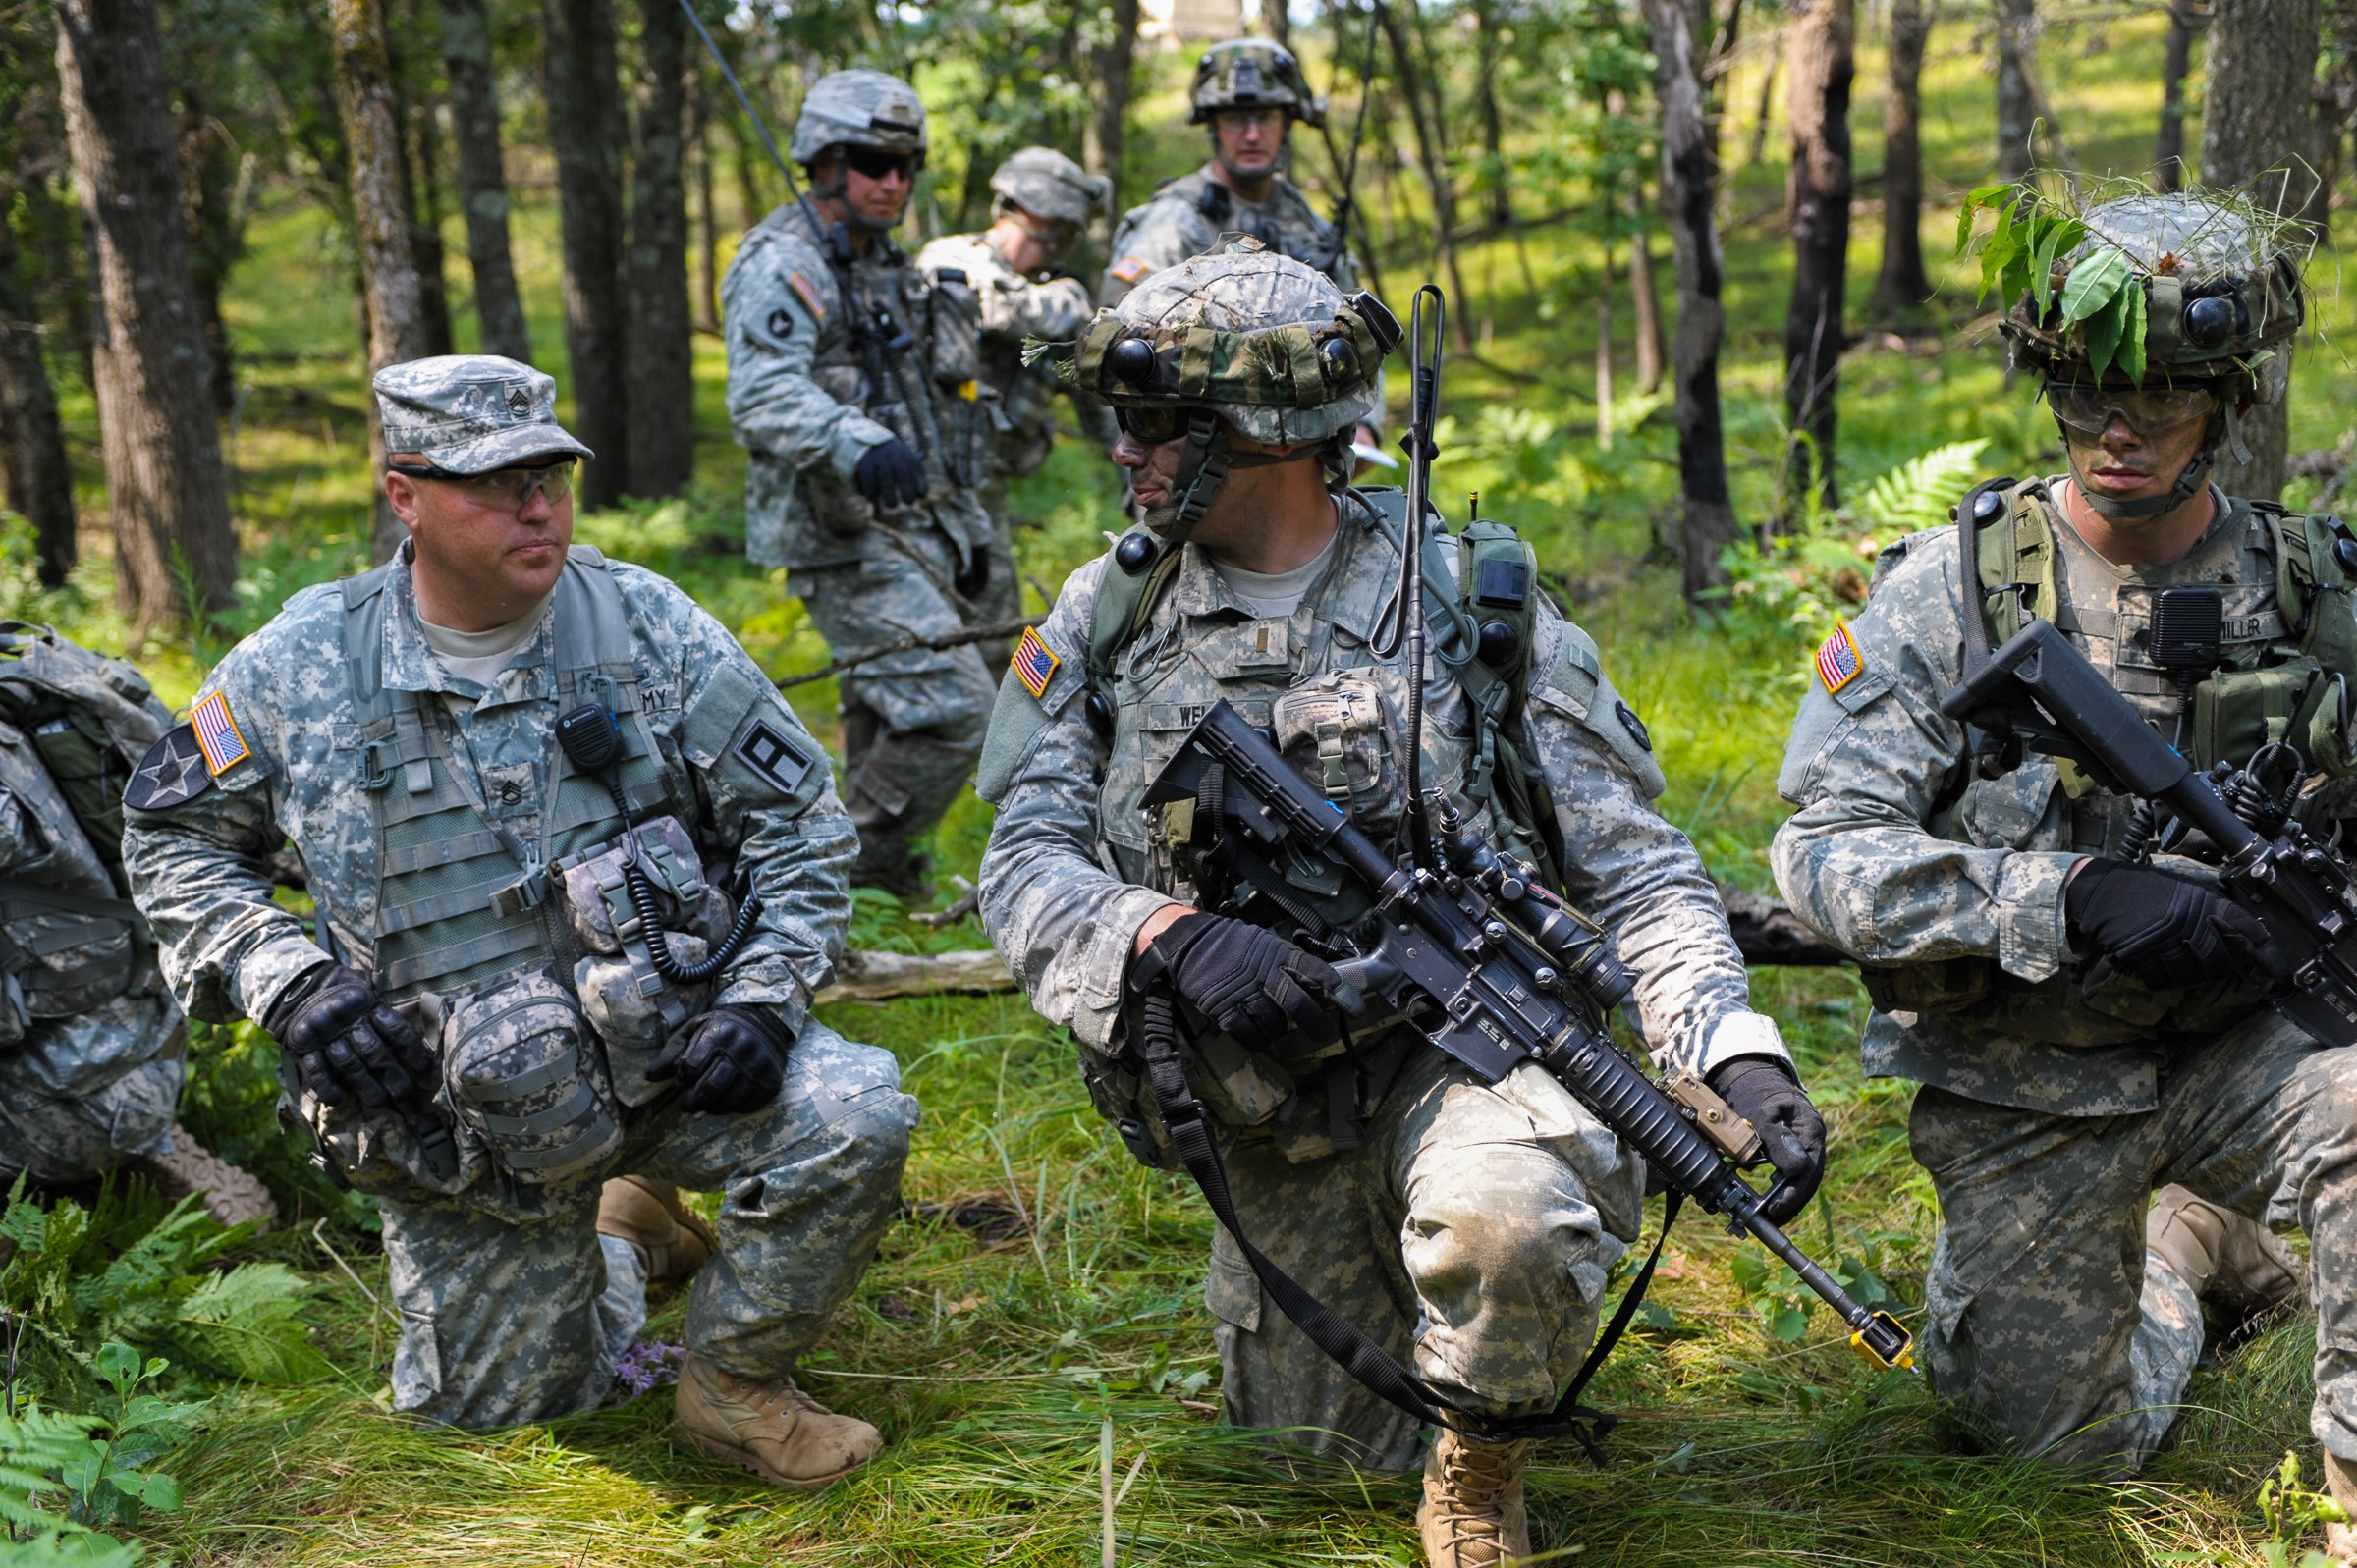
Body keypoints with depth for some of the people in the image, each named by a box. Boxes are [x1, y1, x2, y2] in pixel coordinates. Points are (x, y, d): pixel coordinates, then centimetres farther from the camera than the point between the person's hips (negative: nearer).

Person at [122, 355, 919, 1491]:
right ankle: (611, 1264, 43)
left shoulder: (647, 629, -6)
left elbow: (796, 817, 1)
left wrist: (764, 997, -13)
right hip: (457, 1115, 0)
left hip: (665, 1051, 0)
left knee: (856, 1112, -27)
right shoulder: (299, 672, -6)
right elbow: (174, 843, 6)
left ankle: (736, 1384, -2)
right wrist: (290, 982, -10)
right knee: (494, 1410, 7)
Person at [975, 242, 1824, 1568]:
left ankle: (1482, 1455, -6)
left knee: (1502, 1226, -38)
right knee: (1323, 1454, 12)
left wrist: (1739, 1051, -24)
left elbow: (1637, 868, -8)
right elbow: (1028, 867, -5)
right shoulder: (1109, 618, 0)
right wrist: (1173, 933, -27)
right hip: (1268, 1118, 4)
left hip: (1457, 1045, -4)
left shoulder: (1468, 604, -8)